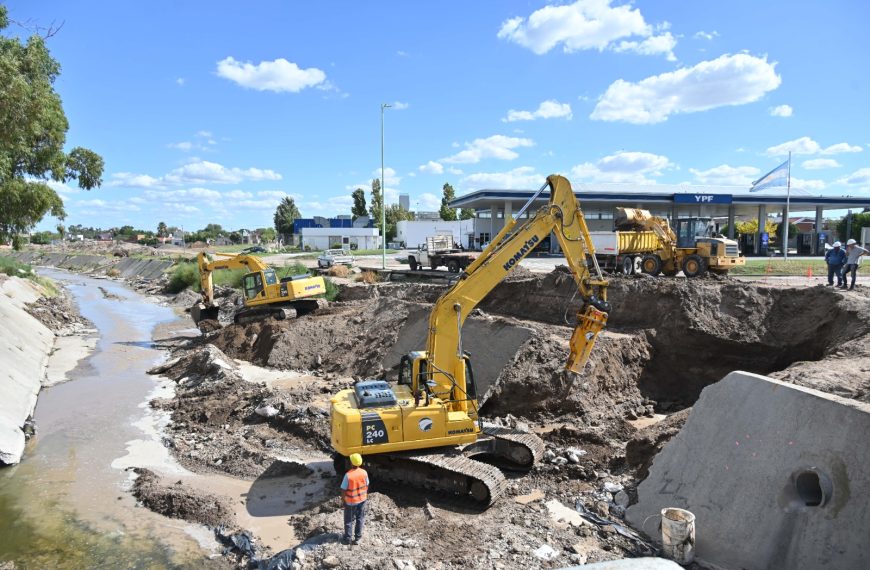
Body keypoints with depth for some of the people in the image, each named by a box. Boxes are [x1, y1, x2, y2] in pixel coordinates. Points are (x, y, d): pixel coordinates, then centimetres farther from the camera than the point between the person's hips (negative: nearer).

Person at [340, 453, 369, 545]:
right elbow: (367, 486, -1)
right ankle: (357, 538, 28)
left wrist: (344, 500, -3)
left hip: (351, 501, -3)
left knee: (349, 520, 16)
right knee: (360, 519, 19)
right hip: (362, 499, 3)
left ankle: (348, 539, 30)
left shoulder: (348, 475, -27)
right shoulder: (364, 473, -14)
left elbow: (343, 490, -19)